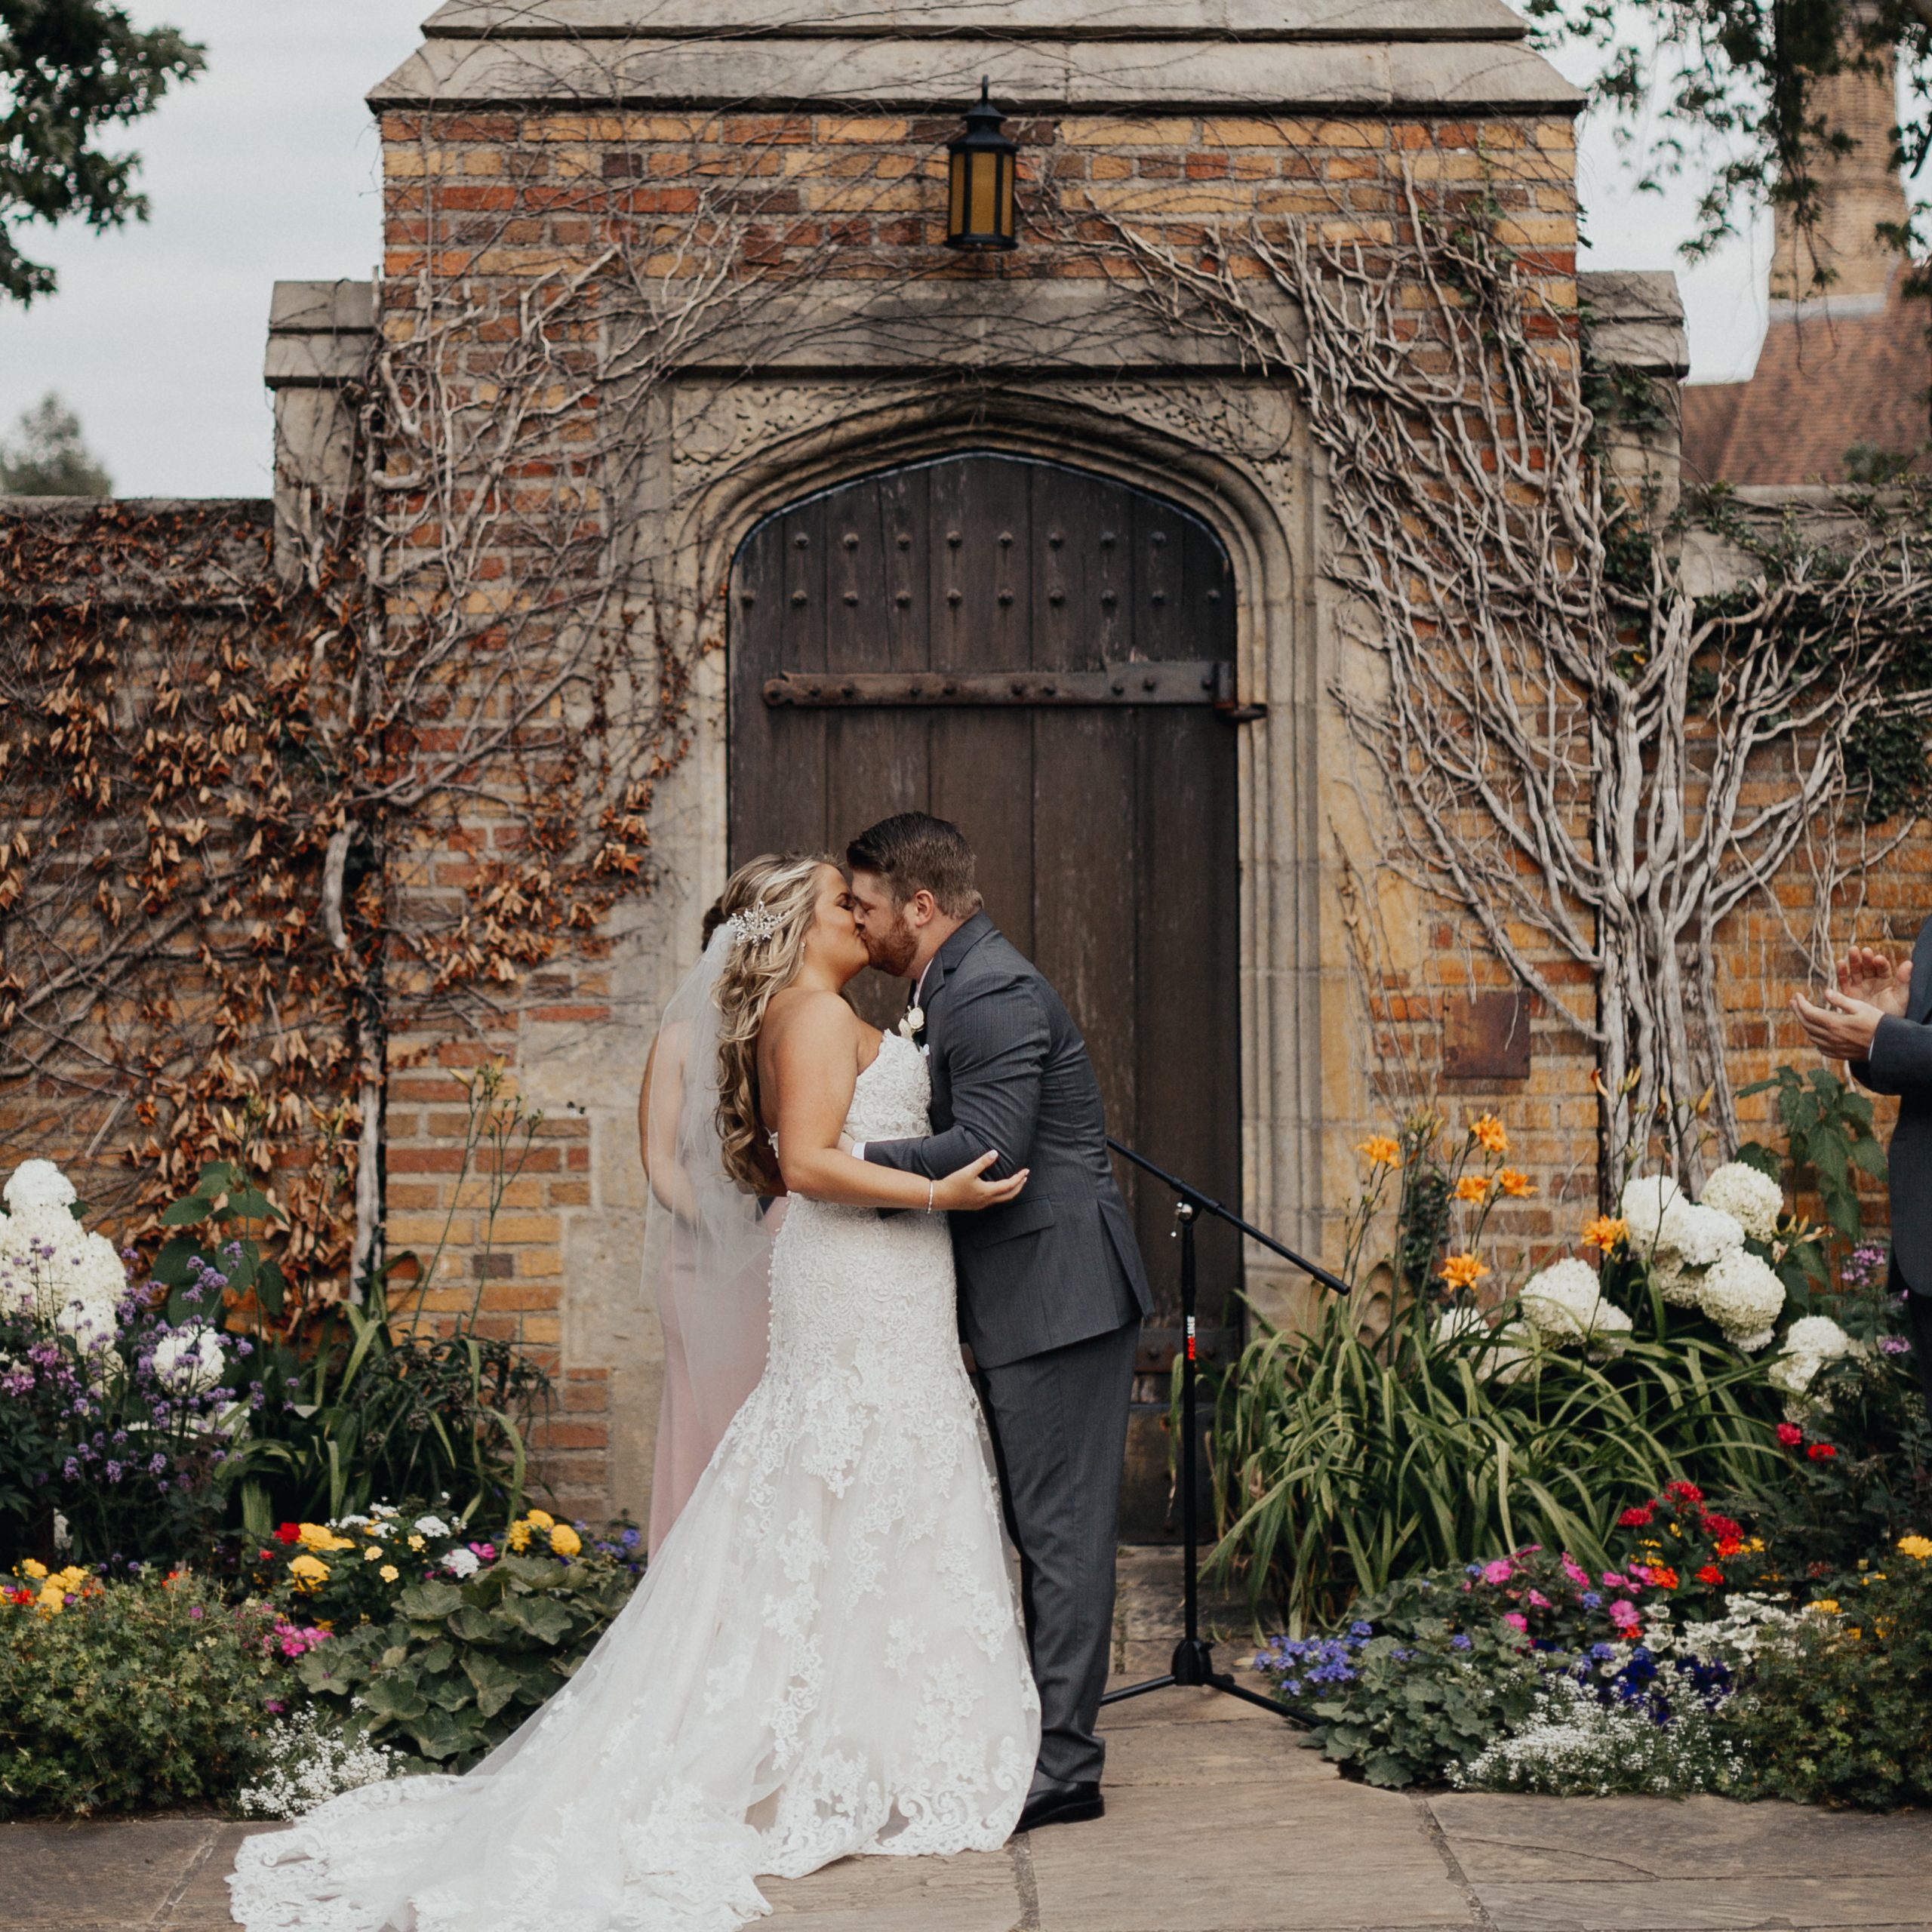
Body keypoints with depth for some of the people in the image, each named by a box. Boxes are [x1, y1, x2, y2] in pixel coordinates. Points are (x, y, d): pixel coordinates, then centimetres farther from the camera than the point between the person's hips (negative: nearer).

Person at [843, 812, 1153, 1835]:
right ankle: (1049, 1739, 22)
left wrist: (845, 1157, -20)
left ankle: (1061, 1764, -2)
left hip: (1058, 1290, -11)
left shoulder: (992, 995, -17)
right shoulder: (950, 988, 16)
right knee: (1043, 1526, 14)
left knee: (1061, 1529, -6)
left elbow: (987, 1153, -25)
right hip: (1026, 1298, 11)